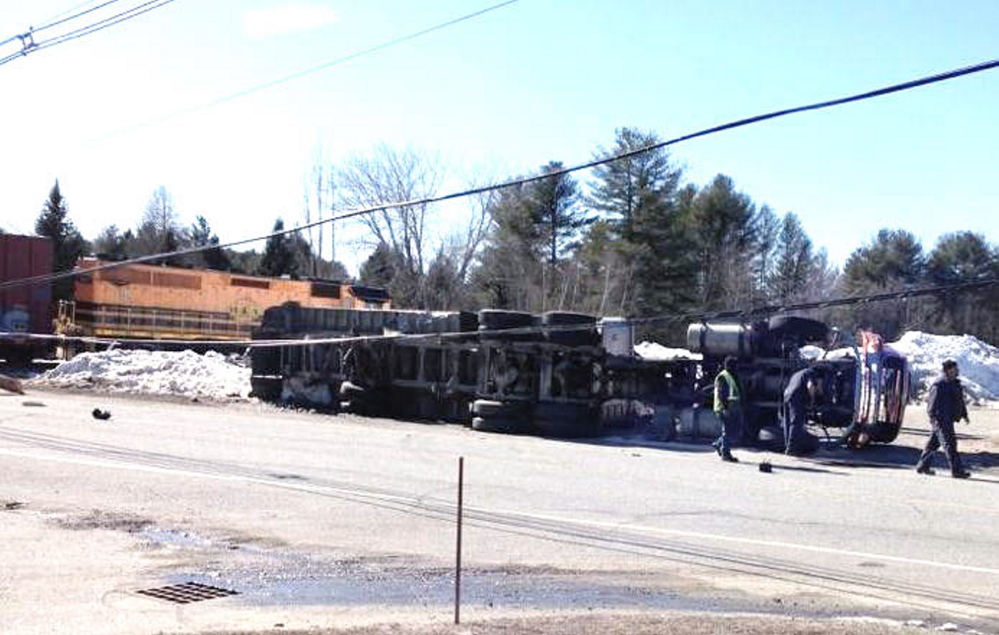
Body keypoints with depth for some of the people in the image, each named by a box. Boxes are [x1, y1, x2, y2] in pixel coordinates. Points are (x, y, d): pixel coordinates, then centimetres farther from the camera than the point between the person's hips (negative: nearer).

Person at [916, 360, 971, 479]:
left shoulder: (955, 383, 16)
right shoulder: (939, 385, -15)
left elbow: (960, 401, 26)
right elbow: (933, 403, -18)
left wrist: (964, 415, 23)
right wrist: (934, 418, -22)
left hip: (948, 419, 10)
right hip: (940, 419, -10)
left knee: (934, 442, 14)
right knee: (949, 443, -9)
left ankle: (922, 466, 21)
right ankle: (956, 470, -8)